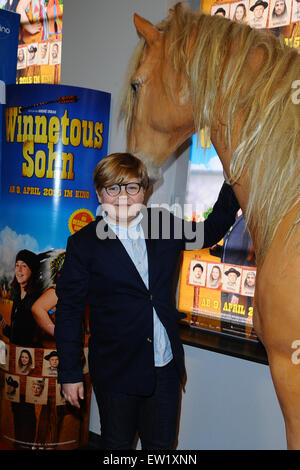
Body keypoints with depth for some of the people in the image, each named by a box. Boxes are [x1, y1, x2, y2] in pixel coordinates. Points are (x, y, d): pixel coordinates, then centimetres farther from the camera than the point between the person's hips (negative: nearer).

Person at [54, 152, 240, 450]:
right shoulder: (83, 243, -8)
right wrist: (70, 373, -6)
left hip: (166, 365, 3)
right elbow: (69, 311, -6)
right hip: (116, 370, -3)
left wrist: (233, 182, 6)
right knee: (117, 445, 16)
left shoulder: (164, 224, 1)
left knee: (162, 444, 17)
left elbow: (210, 232, 18)